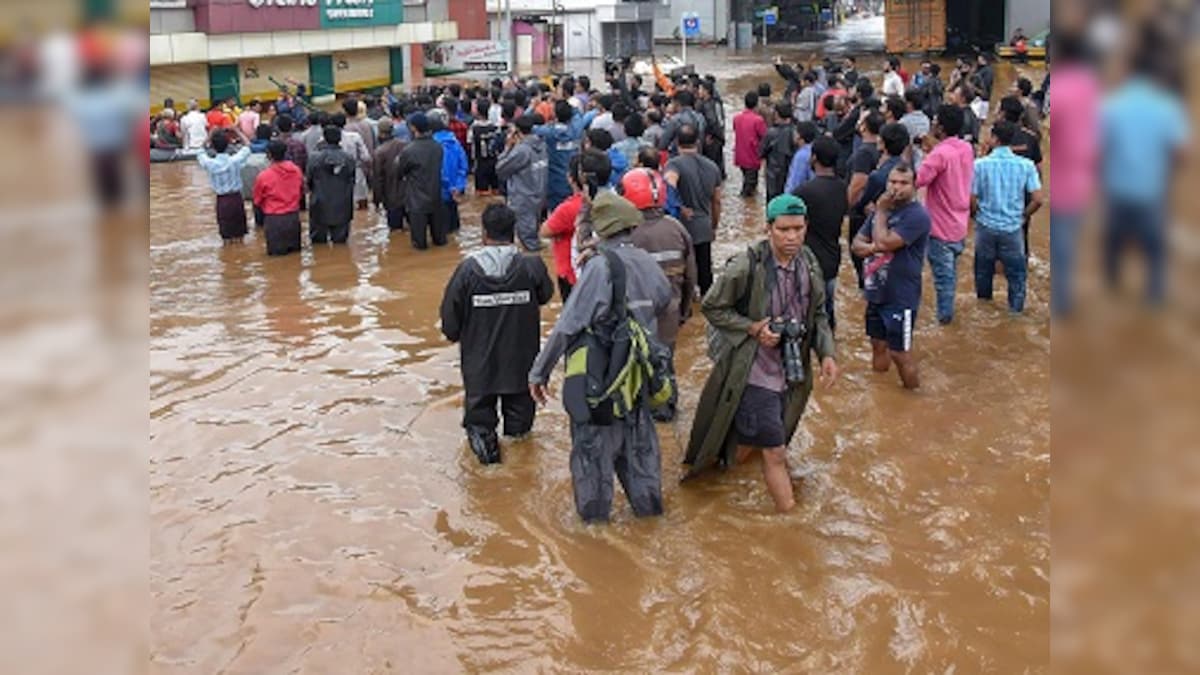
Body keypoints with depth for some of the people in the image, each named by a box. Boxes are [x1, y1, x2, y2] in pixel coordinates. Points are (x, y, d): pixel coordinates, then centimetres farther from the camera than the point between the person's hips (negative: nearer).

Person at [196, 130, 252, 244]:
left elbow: (200, 154, 8)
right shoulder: (235, 160, -15)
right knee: (239, 233, 14)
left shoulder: (210, 164, -15)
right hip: (236, 198, 1)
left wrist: (210, 136, 5)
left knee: (226, 234, 9)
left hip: (222, 200, 0)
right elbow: (247, 147, 3)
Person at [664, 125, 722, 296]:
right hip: (704, 229, 5)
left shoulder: (675, 164, -11)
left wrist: (680, 207, -21)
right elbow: (716, 201, 15)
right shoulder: (712, 166, 8)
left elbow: (669, 183, -35)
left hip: (683, 228, -5)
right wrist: (714, 226, 26)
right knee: (705, 273, 14)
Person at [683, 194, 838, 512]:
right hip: (754, 374, -6)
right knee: (775, 453, -4)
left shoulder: (809, 263, 0)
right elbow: (711, 307, -8)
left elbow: (818, 314, 11)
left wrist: (827, 354, -4)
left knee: (749, 443, 18)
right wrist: (753, 329, -19)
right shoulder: (746, 267, -19)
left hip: (791, 374, 6)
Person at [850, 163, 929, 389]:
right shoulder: (884, 208, 9)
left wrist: (881, 212, -13)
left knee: (900, 353, -1)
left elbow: (884, 242, -26)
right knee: (878, 345, 19)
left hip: (901, 298, -8)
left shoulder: (917, 215, -18)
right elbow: (856, 244, 8)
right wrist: (872, 247, -15)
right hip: (876, 294, 8)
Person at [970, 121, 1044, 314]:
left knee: (983, 269, 19)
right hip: (1013, 228, 0)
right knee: (1016, 272, 13)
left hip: (986, 226, 0)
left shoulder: (980, 164, -12)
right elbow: (1037, 200, -10)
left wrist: (978, 215, 8)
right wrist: (1023, 215, 8)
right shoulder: (1026, 165, -8)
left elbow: (971, 200, -12)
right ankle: (1016, 310, 20)